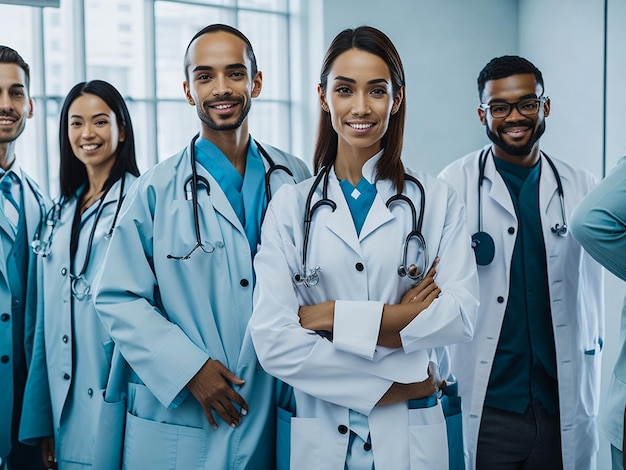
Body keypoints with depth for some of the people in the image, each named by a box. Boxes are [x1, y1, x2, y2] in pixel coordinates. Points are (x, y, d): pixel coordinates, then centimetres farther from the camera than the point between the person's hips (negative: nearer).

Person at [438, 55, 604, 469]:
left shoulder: (581, 188, 5)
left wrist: (591, 385, 7)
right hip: (485, 405, -2)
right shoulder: (456, 184, -4)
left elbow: (590, 293, 9)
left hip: (563, 407, 3)